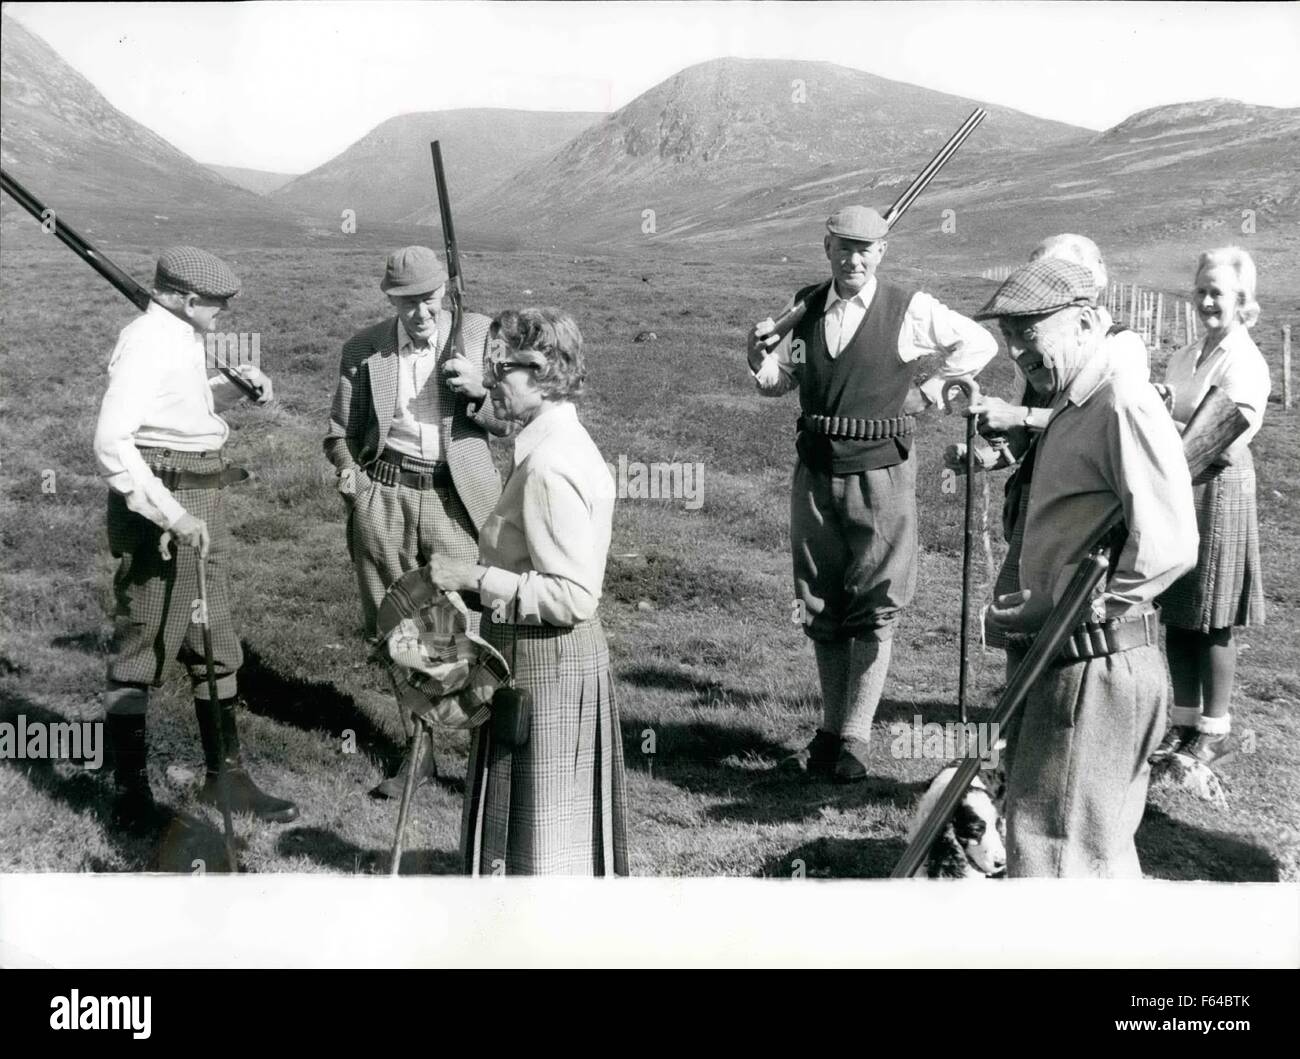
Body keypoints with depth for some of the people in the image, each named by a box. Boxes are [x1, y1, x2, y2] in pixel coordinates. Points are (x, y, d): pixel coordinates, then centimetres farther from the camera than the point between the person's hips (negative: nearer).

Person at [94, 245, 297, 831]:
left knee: (215, 647, 16)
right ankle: (132, 798, 10)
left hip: (199, 505, 10)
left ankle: (225, 777, 28)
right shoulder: (146, 342, -16)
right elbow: (111, 443, -25)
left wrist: (236, 385, 11)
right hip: (158, 504, -10)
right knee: (141, 655, 0)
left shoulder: (182, 338, 12)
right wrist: (172, 516, -27)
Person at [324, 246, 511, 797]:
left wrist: (479, 389, -17)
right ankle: (419, 749, 25)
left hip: (456, 499, -2)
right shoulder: (363, 349, 6)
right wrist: (347, 468, -8)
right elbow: (340, 430, 14)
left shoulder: (478, 334, 2)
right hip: (383, 498, 2)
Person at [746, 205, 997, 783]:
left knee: (873, 609, 0)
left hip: (880, 473, -4)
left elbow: (979, 343, 5)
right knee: (820, 607, 10)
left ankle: (854, 738, 6)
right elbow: (777, 383, 13)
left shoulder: (910, 309, -5)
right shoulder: (804, 307, 6)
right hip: (815, 471, 4)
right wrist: (761, 357, -7)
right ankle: (830, 728, 21)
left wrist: (928, 389, 0)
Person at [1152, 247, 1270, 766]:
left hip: (1219, 490, -7)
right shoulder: (1185, 357, 13)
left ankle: (1215, 729, 13)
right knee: (1176, 615, 10)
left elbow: (1228, 445, -17)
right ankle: (1184, 720, 22)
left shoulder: (1246, 362, -10)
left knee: (1212, 621, 1)